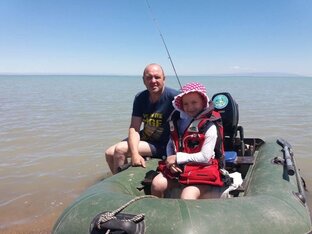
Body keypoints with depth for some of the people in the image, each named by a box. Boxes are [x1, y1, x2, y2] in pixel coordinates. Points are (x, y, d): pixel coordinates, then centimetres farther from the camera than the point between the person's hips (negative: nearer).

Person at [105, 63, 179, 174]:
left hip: (161, 145, -6)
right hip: (144, 138, 6)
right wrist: (135, 154, -26)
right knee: (109, 153, 3)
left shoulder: (173, 97, -20)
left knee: (120, 149, -19)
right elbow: (134, 128, -10)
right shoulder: (140, 98, -3)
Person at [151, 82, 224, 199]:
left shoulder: (210, 126, -11)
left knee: (186, 197, -27)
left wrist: (178, 158, -12)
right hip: (179, 167, 6)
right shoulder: (179, 121, 8)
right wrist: (170, 160, -6)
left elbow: (205, 157, -15)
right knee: (156, 184, -12)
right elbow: (170, 144, 15)